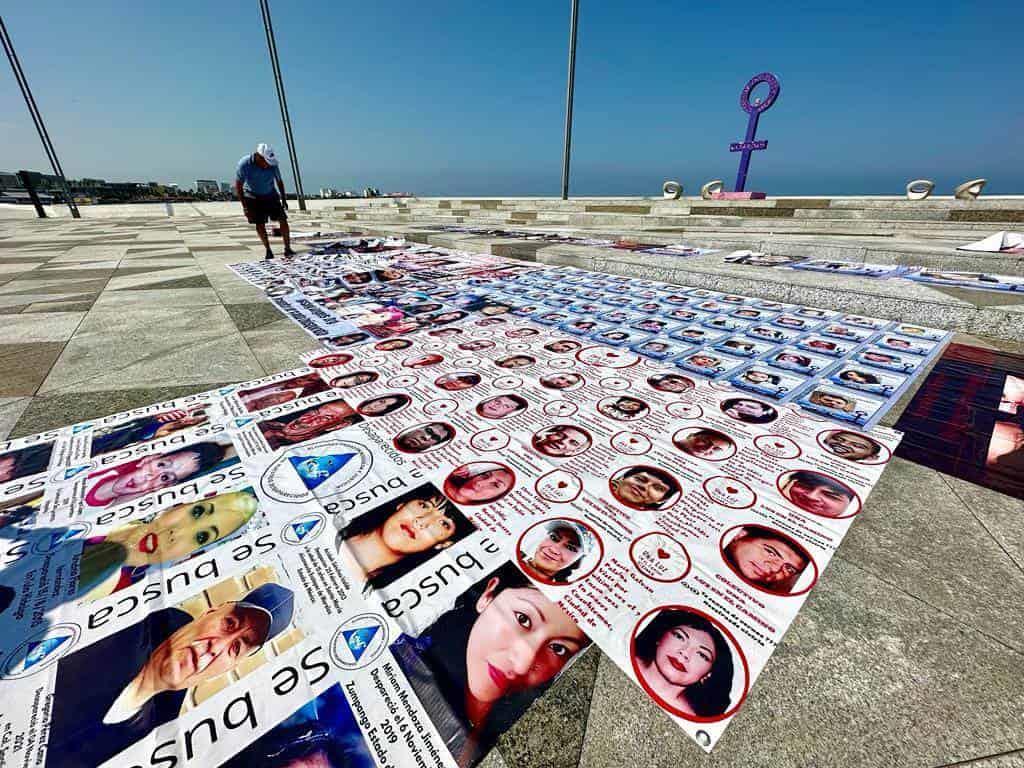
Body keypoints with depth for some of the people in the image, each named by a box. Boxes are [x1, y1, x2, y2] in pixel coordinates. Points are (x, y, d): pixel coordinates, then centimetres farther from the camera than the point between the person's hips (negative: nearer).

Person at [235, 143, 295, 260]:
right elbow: (238, 186, -15)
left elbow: (279, 181, 3)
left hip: (270, 196, 2)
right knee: (260, 224, -2)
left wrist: (284, 198, 6)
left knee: (283, 220, -11)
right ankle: (268, 250, 11)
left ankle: (287, 249, -8)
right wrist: (244, 206, -18)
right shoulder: (244, 164, -22)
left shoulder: (273, 164, -16)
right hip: (253, 197, -2)